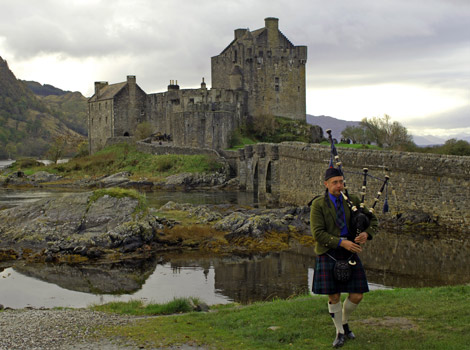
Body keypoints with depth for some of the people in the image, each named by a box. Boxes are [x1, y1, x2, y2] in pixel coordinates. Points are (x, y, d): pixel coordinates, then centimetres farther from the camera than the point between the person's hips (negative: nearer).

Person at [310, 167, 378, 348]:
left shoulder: (352, 200, 3)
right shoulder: (318, 204, -8)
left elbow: (373, 220, 8)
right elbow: (318, 234, -15)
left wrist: (366, 234, -14)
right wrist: (342, 242, -25)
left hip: (350, 254, 3)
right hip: (328, 255, -3)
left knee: (357, 295, 1)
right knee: (334, 296, 0)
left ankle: (344, 322, 30)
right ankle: (340, 333, 20)